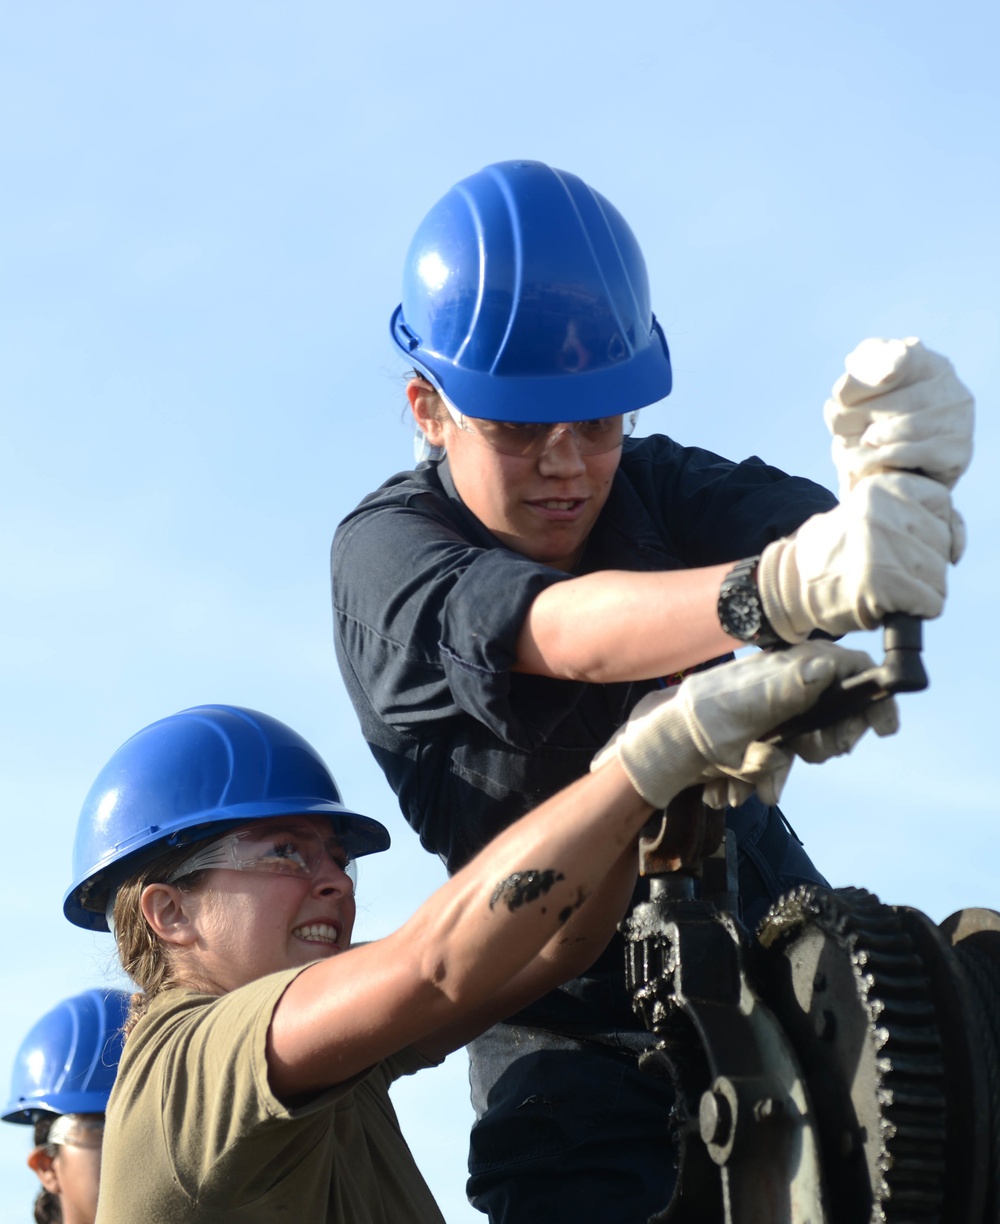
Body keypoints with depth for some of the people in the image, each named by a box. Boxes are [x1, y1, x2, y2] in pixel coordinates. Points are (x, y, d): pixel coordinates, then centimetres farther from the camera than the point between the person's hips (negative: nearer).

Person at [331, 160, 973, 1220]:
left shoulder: (656, 486, -2)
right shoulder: (385, 549, -12)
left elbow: (809, 529, -21)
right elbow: (560, 632, -33)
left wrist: (895, 476, -46)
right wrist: (782, 589, -52)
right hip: (579, 1043, -3)